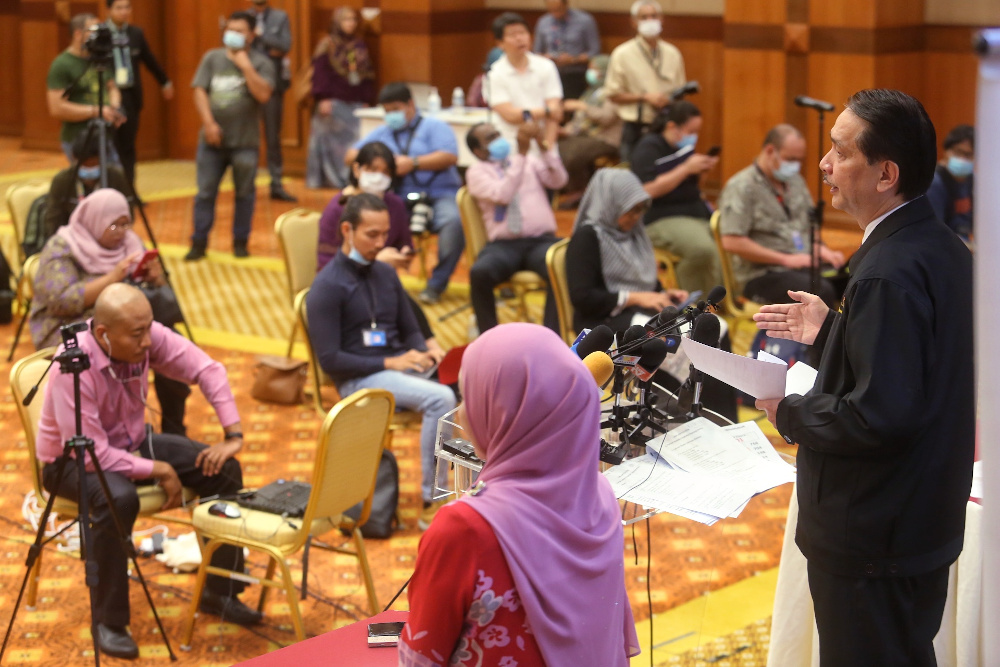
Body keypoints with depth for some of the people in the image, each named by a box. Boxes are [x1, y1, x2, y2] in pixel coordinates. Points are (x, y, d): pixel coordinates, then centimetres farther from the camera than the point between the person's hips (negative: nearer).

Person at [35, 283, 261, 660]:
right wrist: (159, 470, -25)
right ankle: (108, 622, -21)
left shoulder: (147, 337, -17)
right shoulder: (75, 367, -33)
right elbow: (91, 453, -32)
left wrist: (233, 435, -14)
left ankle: (220, 593, 7)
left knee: (224, 470, -8)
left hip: (132, 442, 7)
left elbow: (207, 370, -7)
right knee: (118, 498, -39)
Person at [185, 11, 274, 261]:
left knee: (244, 193, 5)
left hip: (245, 141, -2)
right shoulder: (212, 58, 8)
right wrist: (209, 123, -10)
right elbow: (200, 91, 2)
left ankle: (240, 242, 16)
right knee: (205, 193, 2)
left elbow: (263, 95, -14)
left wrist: (245, 66, -15)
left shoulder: (260, 63, 0)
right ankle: (199, 243, 8)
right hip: (212, 139, 2)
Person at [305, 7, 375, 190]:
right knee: (331, 141, -2)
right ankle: (329, 178, 4)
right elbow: (320, 73, -5)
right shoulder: (327, 46, 0)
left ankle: (352, 177, 1)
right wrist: (322, 99, -13)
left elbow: (368, 75, 15)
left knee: (355, 145, -3)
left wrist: (366, 101, 10)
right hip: (334, 104, -4)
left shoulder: (360, 46, 13)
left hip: (355, 105, 4)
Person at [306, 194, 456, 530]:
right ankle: (431, 502, -25)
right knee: (439, 398, -31)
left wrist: (425, 352, -2)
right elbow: (329, 359, -12)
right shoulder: (328, 286, -7)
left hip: (400, 365, 6)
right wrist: (389, 363, -17)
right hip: (358, 378, -6)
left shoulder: (385, 273, 14)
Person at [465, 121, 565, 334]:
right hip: (504, 245, -2)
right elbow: (502, 195, -11)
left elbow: (558, 181, 1)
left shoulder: (531, 161, 19)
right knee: (479, 273, -34)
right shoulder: (477, 172, 8)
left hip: (542, 241, 2)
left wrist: (546, 145, -11)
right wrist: (521, 152, -15)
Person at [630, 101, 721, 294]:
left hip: (697, 212, 8)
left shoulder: (684, 147, 16)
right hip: (662, 218, -8)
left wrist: (700, 171, 6)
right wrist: (686, 168, -18)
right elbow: (649, 190, -19)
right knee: (703, 248, -34)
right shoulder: (648, 148, -7)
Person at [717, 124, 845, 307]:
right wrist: (786, 259, -16)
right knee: (821, 291, -33)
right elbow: (732, 242, -17)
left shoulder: (795, 181, 17)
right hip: (762, 275, -7)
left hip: (805, 265, 7)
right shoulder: (741, 187, -8)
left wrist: (823, 250, 5)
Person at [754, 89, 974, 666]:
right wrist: (830, 331, 13)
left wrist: (790, 413, -15)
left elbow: (882, 415, -29)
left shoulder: (888, 273, -26)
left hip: (874, 544, -10)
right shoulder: (944, 248, 5)